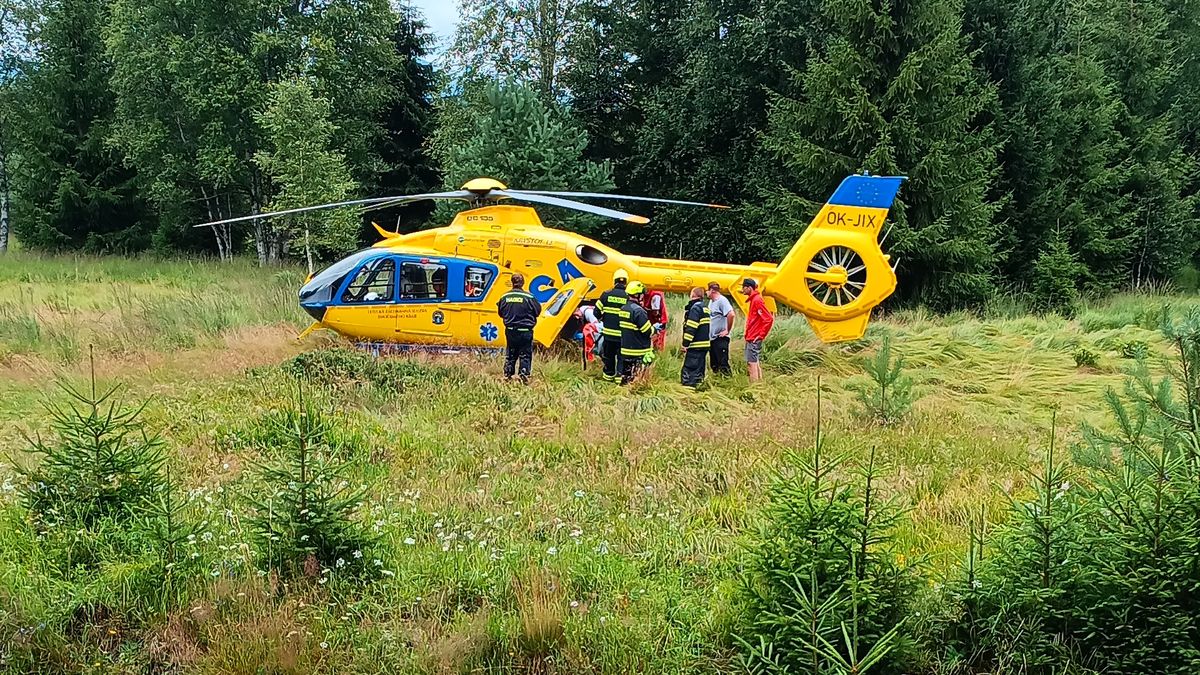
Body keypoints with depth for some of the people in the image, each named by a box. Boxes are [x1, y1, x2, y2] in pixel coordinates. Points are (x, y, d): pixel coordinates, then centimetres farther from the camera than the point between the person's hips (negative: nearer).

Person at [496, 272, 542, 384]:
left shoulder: (505, 297, -2)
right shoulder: (529, 297, -14)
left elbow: (501, 313, 9)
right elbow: (538, 311, -5)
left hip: (510, 331, 3)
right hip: (525, 331, -3)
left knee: (510, 354, 15)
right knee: (525, 355, 5)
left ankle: (507, 375, 15)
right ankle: (524, 375, -1)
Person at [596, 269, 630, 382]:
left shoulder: (606, 294, -5)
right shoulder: (628, 297, -10)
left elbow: (597, 312, 1)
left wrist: (603, 319, 21)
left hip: (608, 332, 2)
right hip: (623, 334, -2)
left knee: (609, 354, 17)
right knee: (621, 356, 7)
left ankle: (609, 374, 26)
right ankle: (620, 375, 5)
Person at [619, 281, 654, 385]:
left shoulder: (623, 308, 8)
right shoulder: (638, 311, -19)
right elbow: (648, 331, -18)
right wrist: (654, 328, 2)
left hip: (625, 349, 9)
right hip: (639, 352, -9)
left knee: (626, 374, 16)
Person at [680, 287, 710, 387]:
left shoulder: (695, 308, -13)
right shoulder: (705, 307, 16)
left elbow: (691, 328, -19)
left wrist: (685, 344, -17)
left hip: (695, 345, -9)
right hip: (704, 344, 9)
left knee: (688, 370, -8)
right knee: (699, 369, 14)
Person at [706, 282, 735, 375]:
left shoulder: (722, 300, -13)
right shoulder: (711, 302, 16)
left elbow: (731, 314, -26)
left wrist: (727, 331, -20)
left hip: (721, 338, -10)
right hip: (712, 338, 10)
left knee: (723, 364, -11)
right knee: (714, 365, 13)